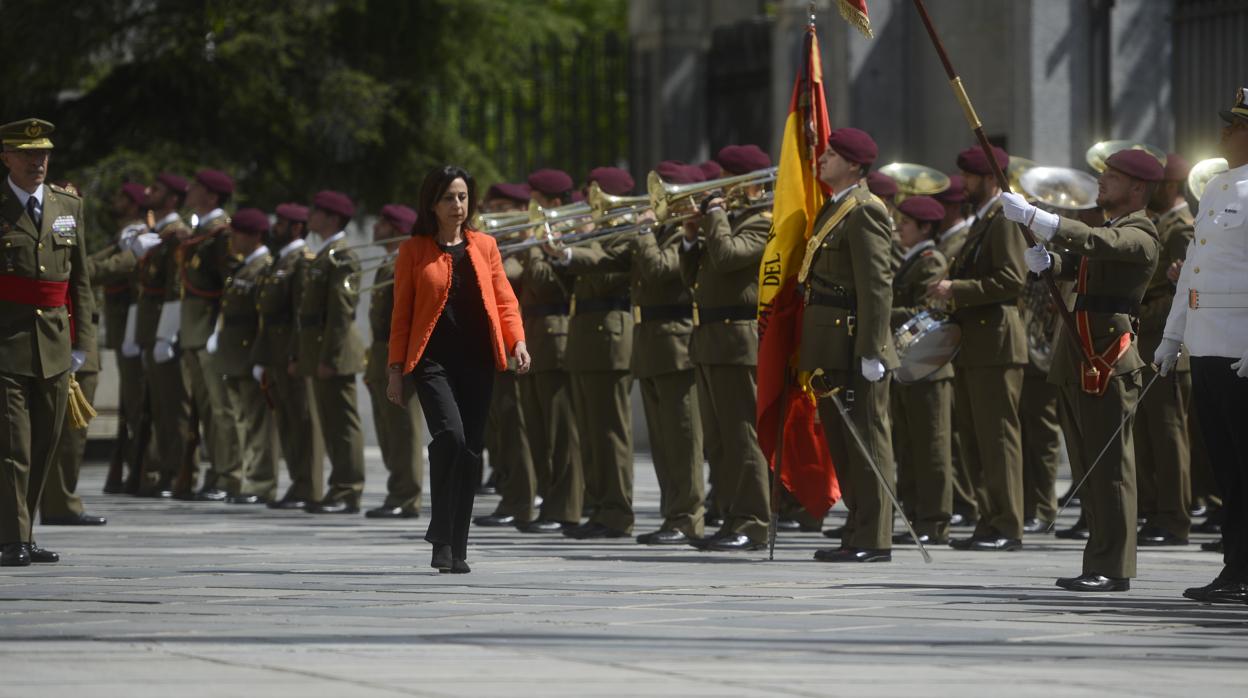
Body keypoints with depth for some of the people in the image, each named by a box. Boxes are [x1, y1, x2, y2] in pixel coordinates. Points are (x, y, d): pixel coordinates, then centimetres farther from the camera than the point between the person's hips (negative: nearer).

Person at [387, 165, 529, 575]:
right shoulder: (414, 250, 4)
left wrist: (517, 341, -7)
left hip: (477, 360, 4)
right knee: (450, 435, -23)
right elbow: (402, 311, 4)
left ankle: (457, 550, 10)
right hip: (433, 358, -3)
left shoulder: (484, 247, 12)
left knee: (471, 449, 2)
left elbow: (505, 299, 10)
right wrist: (396, 368, 0)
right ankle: (441, 536, -13)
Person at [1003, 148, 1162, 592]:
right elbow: (1070, 263, 18)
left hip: (1109, 361, -10)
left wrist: (1030, 216, -29)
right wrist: (1044, 261, -6)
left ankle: (1113, 568, -8)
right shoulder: (1107, 227, 23)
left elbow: (1095, 243, -26)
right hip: (1078, 362, 10)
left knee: (1110, 466, -8)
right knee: (1088, 467, 10)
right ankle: (1100, 563, 13)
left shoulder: (1139, 237, -8)